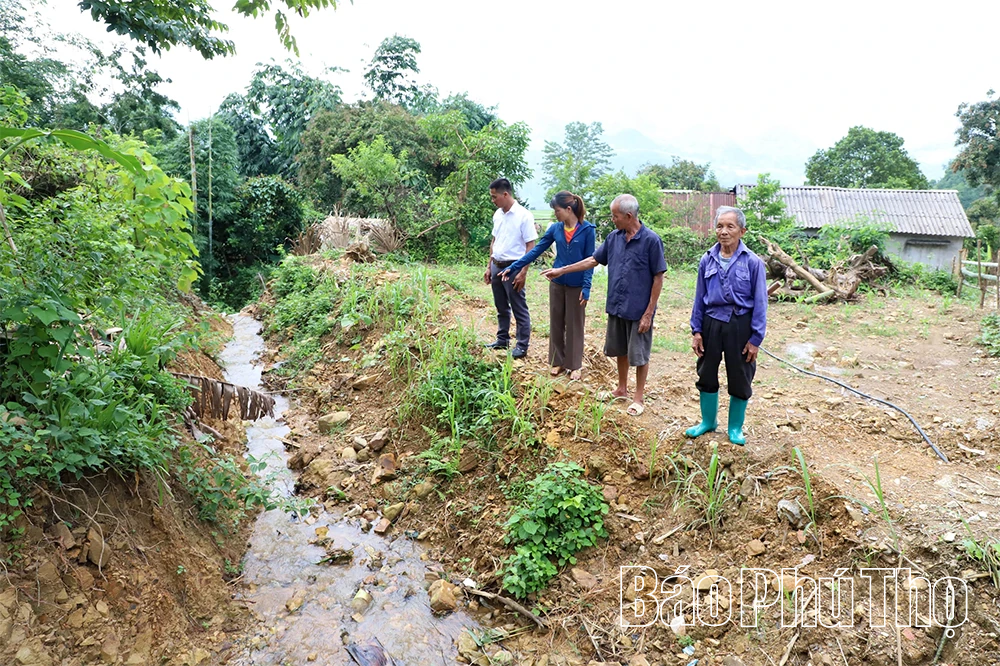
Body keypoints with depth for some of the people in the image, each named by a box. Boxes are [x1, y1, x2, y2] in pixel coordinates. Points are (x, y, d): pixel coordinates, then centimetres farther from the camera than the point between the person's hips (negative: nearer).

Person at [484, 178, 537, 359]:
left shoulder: (524, 215, -14)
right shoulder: (497, 215, 8)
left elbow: (530, 246, -14)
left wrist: (523, 272, -18)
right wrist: (489, 266, 15)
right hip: (497, 266, 7)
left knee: (519, 310, 2)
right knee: (501, 307, 17)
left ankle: (522, 346, 10)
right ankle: (502, 339, 30)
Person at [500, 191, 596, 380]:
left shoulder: (587, 229, -11)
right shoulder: (555, 228, -1)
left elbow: (590, 260, -9)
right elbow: (536, 250, 2)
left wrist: (586, 287, -15)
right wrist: (514, 267, -3)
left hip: (576, 285, -4)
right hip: (557, 283, 4)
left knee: (575, 324, 7)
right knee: (556, 323, 11)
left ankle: (575, 365, 19)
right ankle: (558, 361, 24)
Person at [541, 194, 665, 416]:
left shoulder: (651, 240, -15)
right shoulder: (614, 238, 2)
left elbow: (658, 278, -13)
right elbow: (594, 260, 14)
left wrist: (649, 313, -14)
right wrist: (561, 270, 12)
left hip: (639, 310, -6)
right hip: (616, 307, 6)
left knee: (639, 355, 7)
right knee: (620, 351, 19)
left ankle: (638, 398, 22)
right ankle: (622, 390, 37)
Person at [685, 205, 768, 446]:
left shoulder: (752, 262, -9)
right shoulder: (707, 260, 0)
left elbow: (760, 302, -6)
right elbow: (699, 298, 6)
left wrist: (755, 339, -8)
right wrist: (696, 331, 4)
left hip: (740, 326, -3)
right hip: (711, 323, 3)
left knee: (740, 379, 9)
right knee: (707, 374, 13)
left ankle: (735, 427, 28)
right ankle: (708, 421, 33)